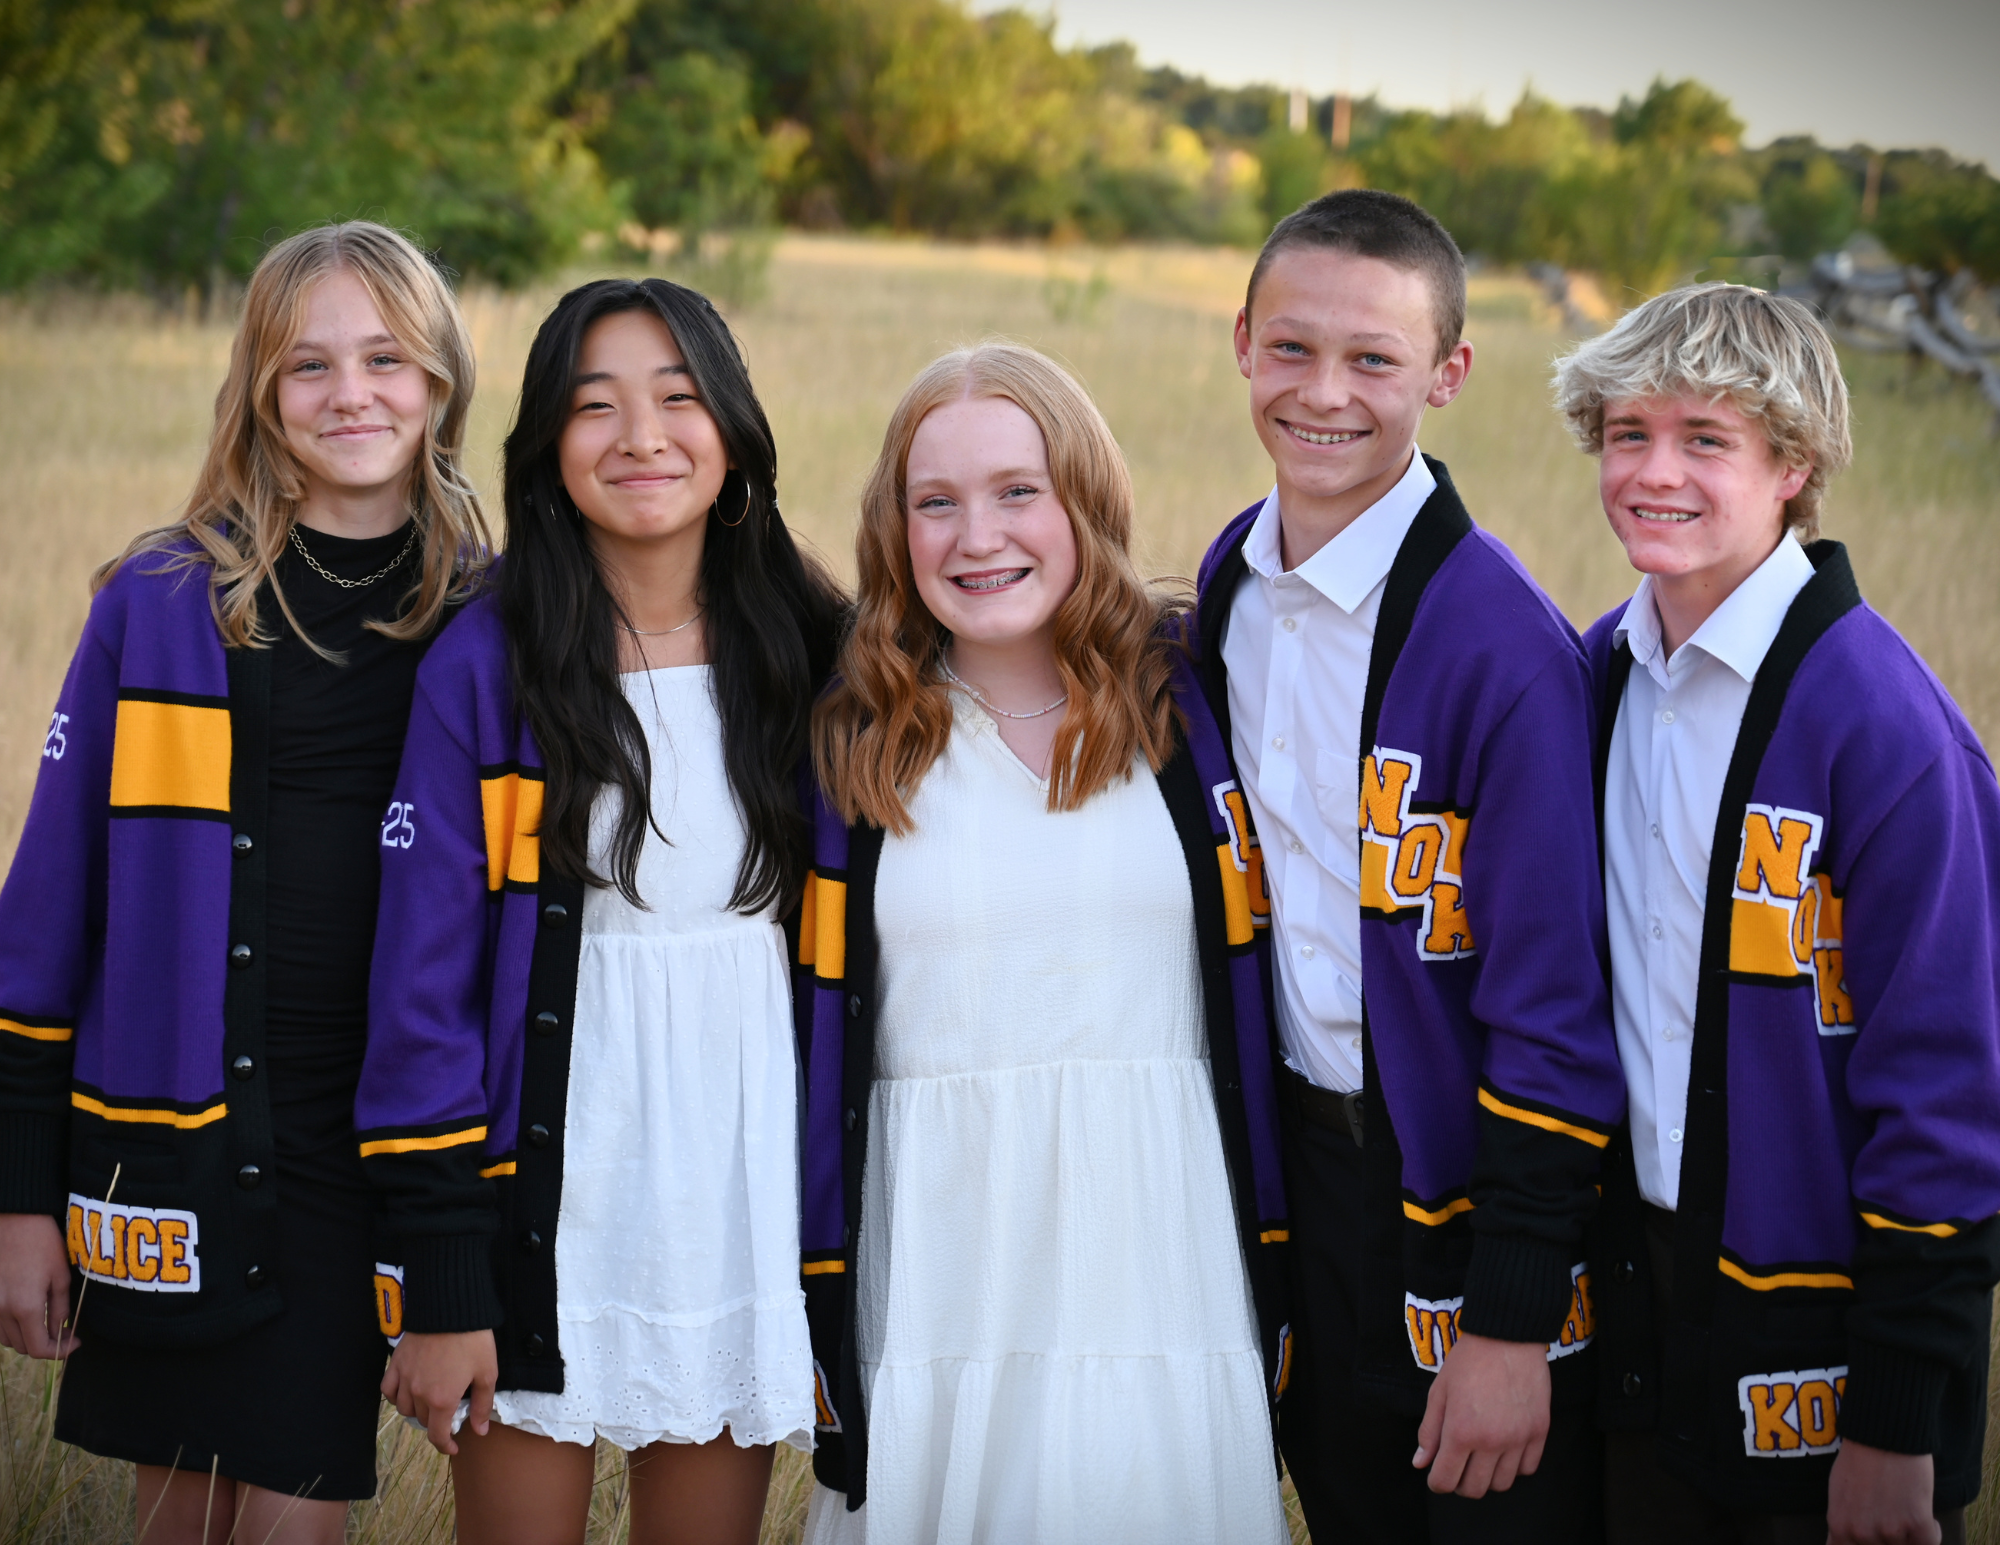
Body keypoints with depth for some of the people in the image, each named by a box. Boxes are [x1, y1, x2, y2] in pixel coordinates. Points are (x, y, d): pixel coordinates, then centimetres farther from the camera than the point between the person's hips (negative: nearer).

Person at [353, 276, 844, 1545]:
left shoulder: (807, 658, 3)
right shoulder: (484, 666, -5)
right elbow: (426, 975, -6)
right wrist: (437, 1281, -10)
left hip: (745, 1191, 2)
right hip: (546, 1191, -2)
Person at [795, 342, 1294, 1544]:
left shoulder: (1184, 699, 1)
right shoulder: (858, 745, 4)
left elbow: (1251, 993, 3)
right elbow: (819, 1031, 6)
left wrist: (1276, 1289, 2)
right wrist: (818, 1324, 3)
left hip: (1157, 1251, 0)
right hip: (937, 1268, 1)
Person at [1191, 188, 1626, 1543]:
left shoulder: (1500, 643, -20)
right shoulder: (1233, 582, 1)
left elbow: (1553, 1004, -19)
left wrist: (1512, 1318, -18)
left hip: (1466, 1173, -6)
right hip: (1299, 1160, 6)